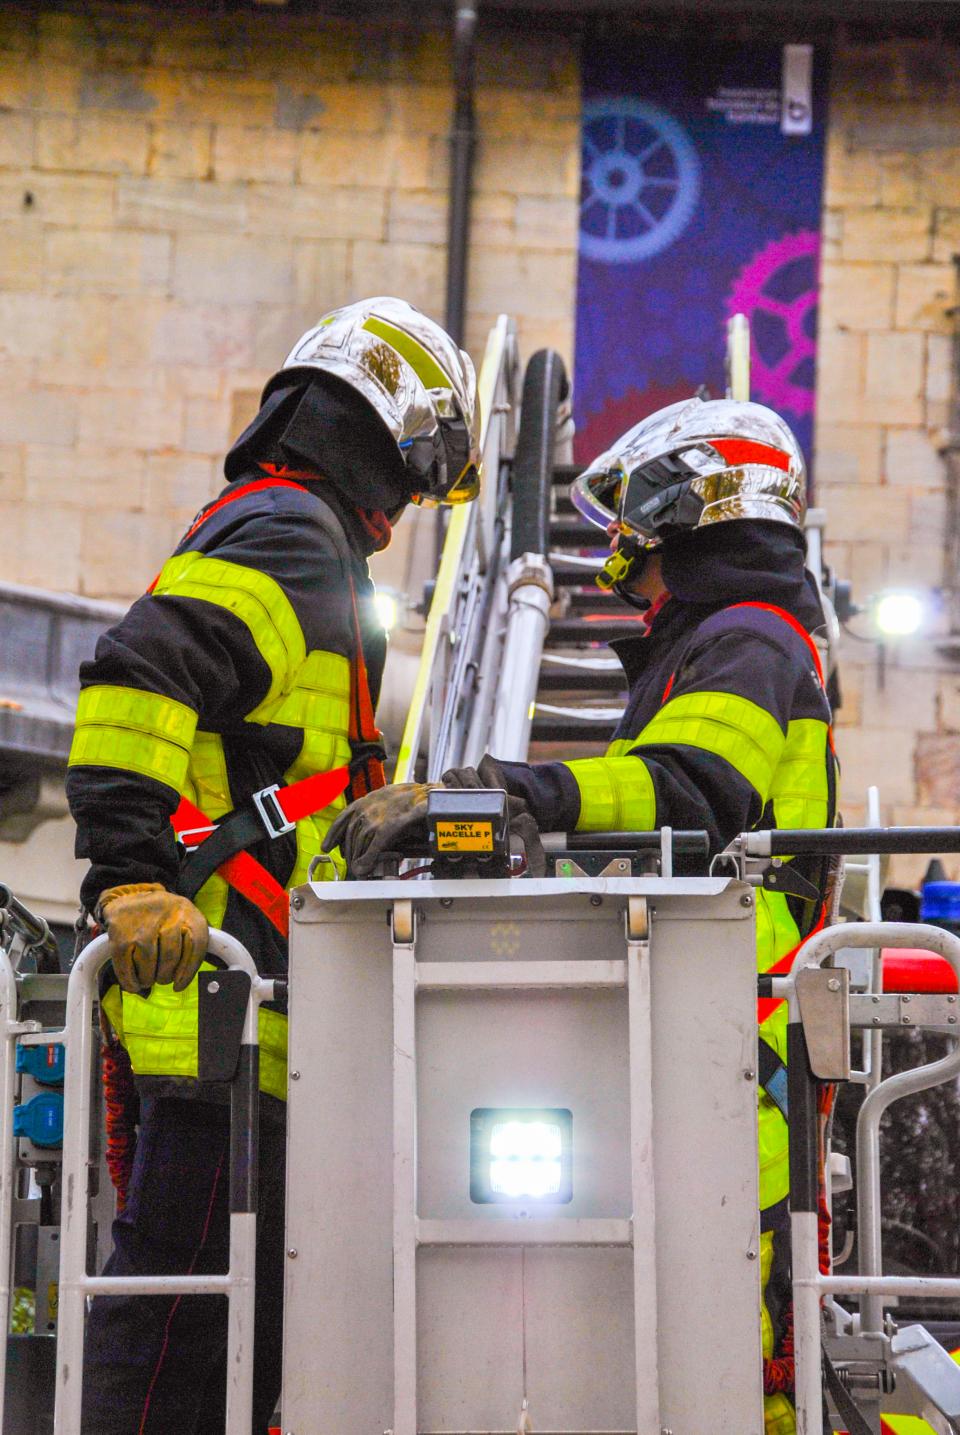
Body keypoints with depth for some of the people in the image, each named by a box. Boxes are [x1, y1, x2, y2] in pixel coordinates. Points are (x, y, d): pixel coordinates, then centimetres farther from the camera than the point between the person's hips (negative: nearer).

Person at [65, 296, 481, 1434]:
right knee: (185, 1283, -11)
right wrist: (130, 877, -30)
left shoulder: (255, 529, 25)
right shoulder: (295, 540, -8)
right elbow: (136, 682, -24)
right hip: (220, 991, -11)